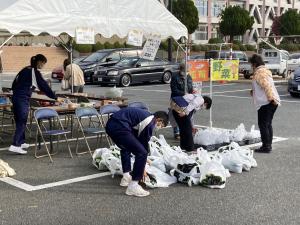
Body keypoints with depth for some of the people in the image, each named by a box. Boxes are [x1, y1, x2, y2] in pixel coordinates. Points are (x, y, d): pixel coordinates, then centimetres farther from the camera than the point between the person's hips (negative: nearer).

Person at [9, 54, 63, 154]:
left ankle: (21, 142, 23)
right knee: (22, 123, -6)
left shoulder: (25, 70, 14)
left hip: (15, 97, 8)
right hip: (23, 100, -8)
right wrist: (56, 98, -2)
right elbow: (44, 86, -7)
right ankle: (15, 145, -12)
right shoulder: (35, 72, -8)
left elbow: (14, 83, 18)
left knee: (19, 121, 15)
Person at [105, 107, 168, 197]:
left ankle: (126, 178, 34)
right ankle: (133, 186, -5)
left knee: (126, 147, 34)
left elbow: (138, 138, 34)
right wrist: (143, 168, 15)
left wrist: (143, 160, 42)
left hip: (110, 124, 11)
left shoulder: (146, 115, 24)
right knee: (142, 153, -9)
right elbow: (144, 143, 2)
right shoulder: (150, 123, -4)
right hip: (119, 127, -11)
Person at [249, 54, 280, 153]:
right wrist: (254, 91, 31)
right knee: (268, 124, 15)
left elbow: (266, 86, -23)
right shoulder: (266, 71, 20)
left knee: (263, 124, -5)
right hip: (272, 101, 10)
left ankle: (266, 146, -4)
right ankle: (268, 145, 21)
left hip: (265, 102, -10)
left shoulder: (259, 73, -11)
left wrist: (271, 98, -29)